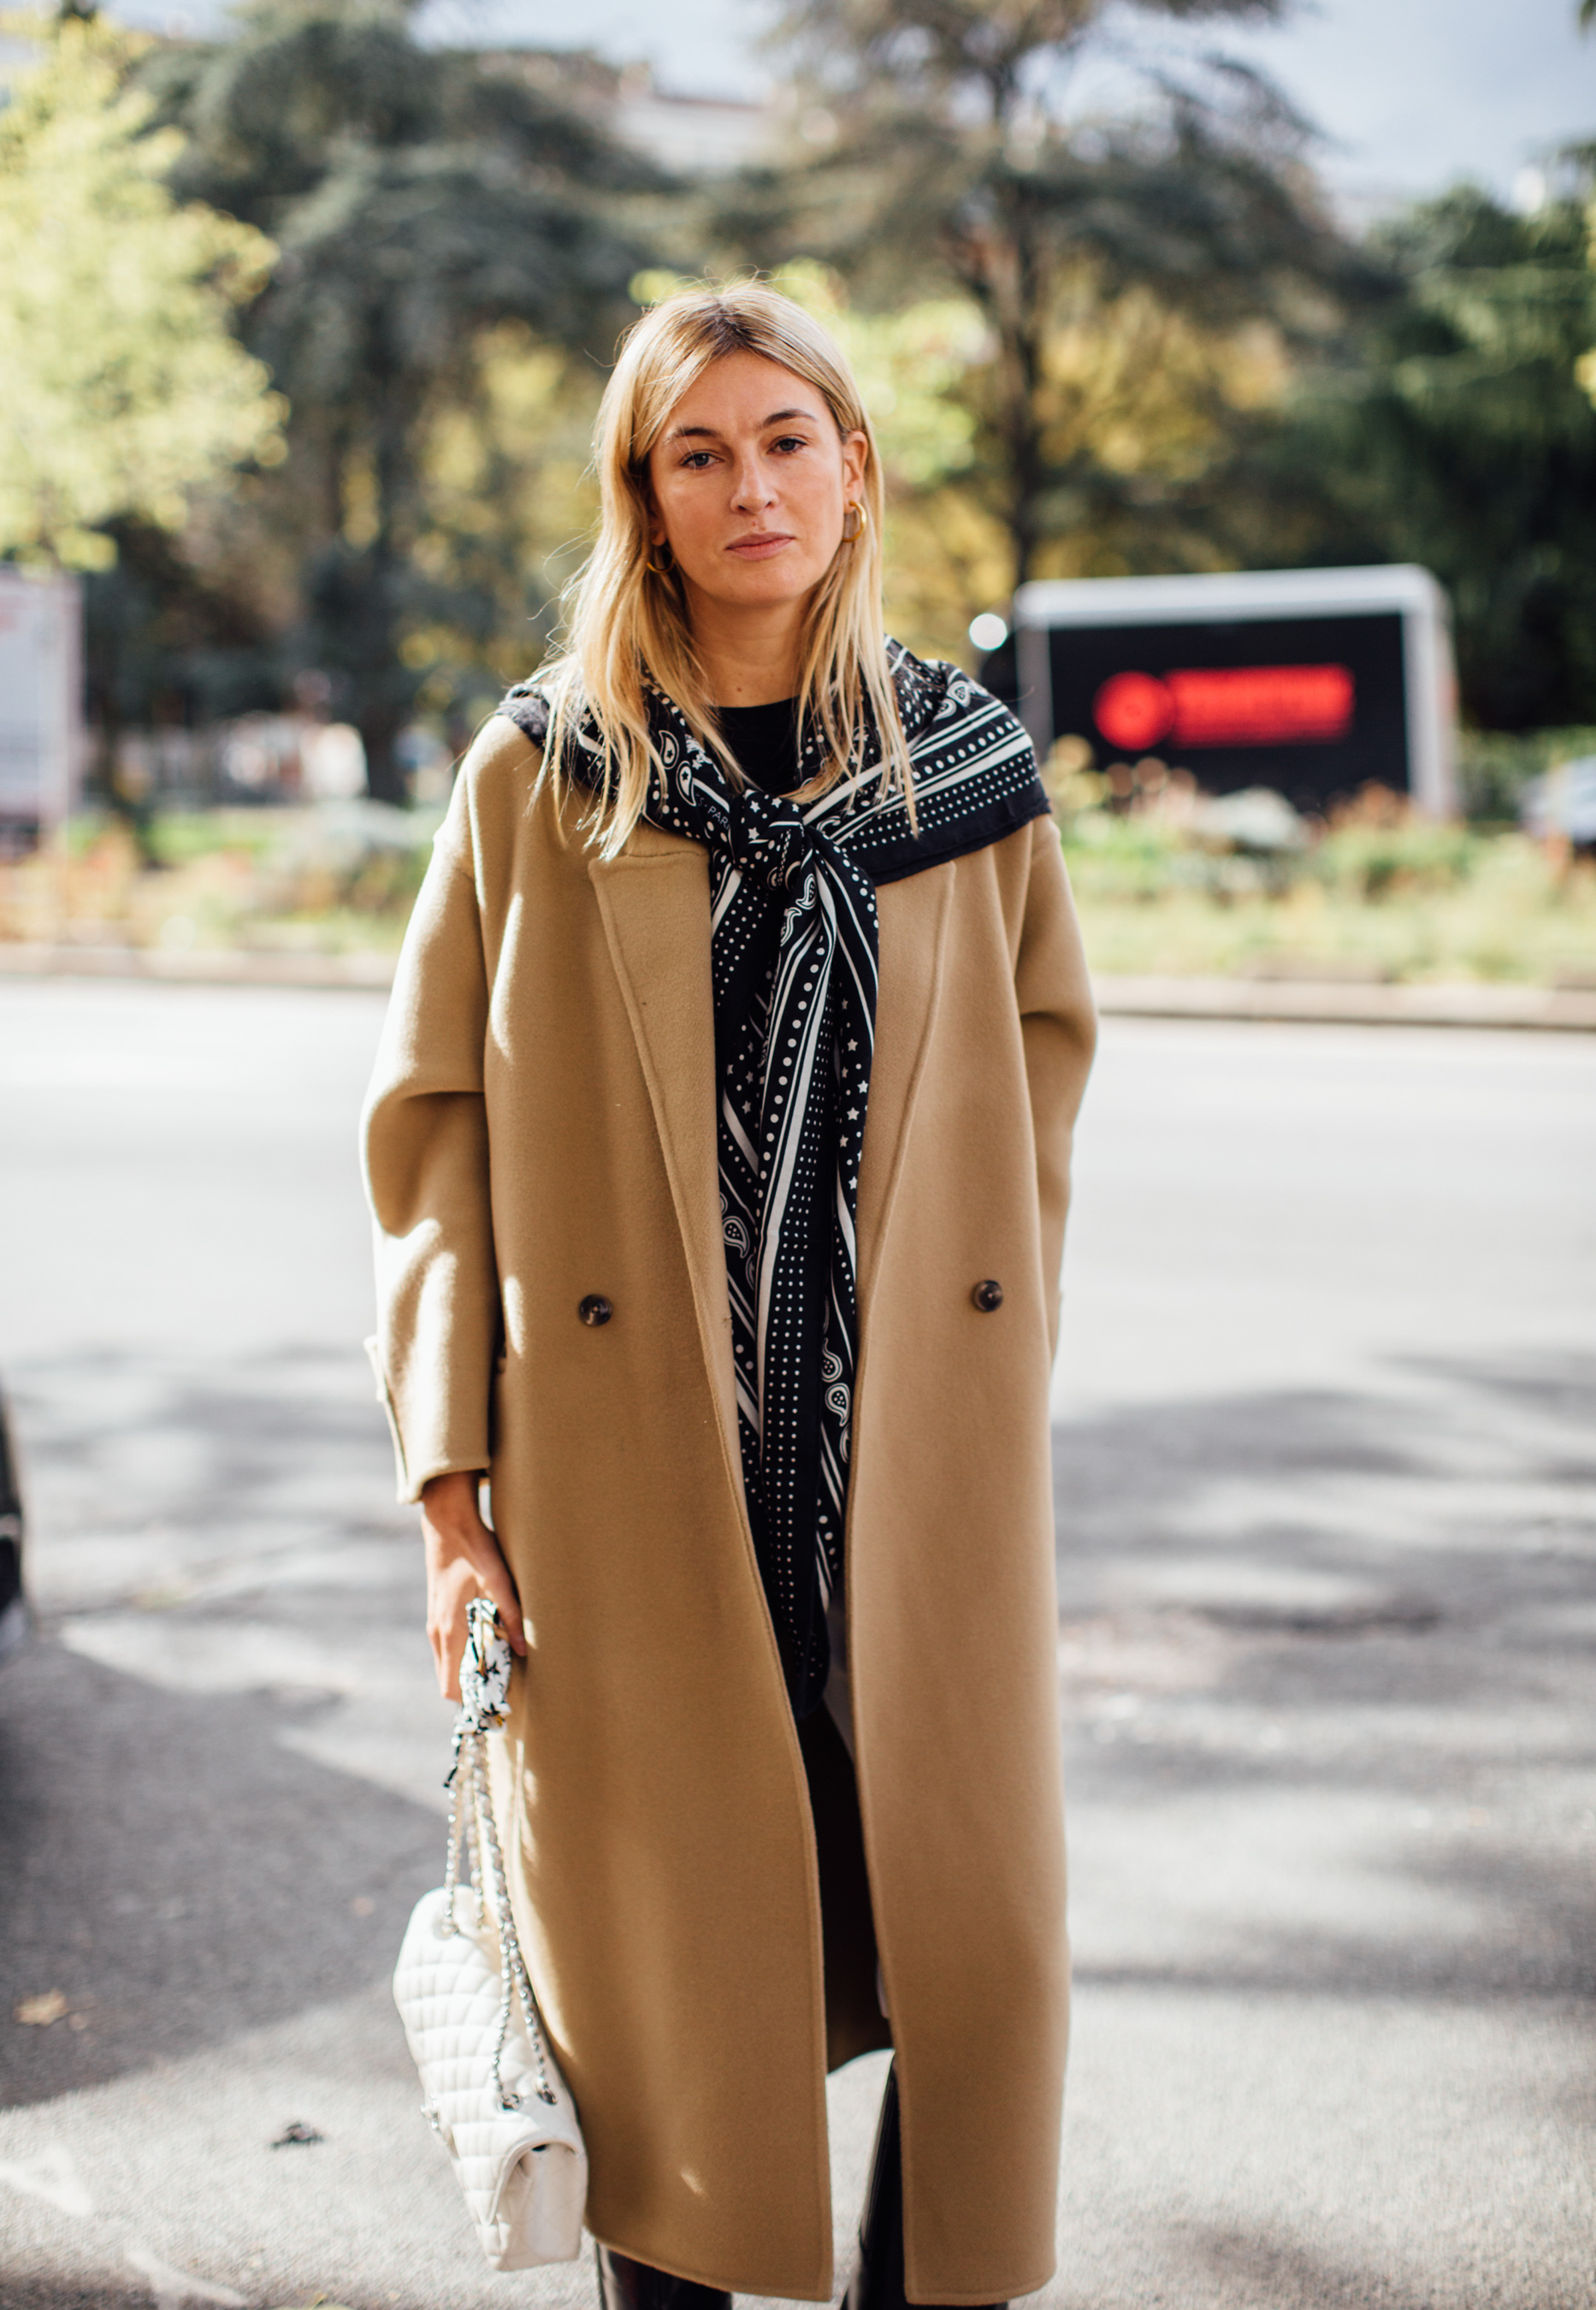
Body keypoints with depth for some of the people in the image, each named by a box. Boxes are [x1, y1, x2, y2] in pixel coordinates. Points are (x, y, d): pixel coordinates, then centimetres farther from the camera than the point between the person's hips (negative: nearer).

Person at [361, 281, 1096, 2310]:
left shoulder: (968, 777, 7)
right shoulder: (538, 779, 2)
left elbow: (1038, 1097, 14)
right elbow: (433, 1133, 1)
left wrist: (998, 1404, 8)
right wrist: (452, 1493, -5)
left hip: (917, 1461, 2)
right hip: (629, 1471, -2)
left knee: (982, 1948, 3)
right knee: (662, 1966, 4)